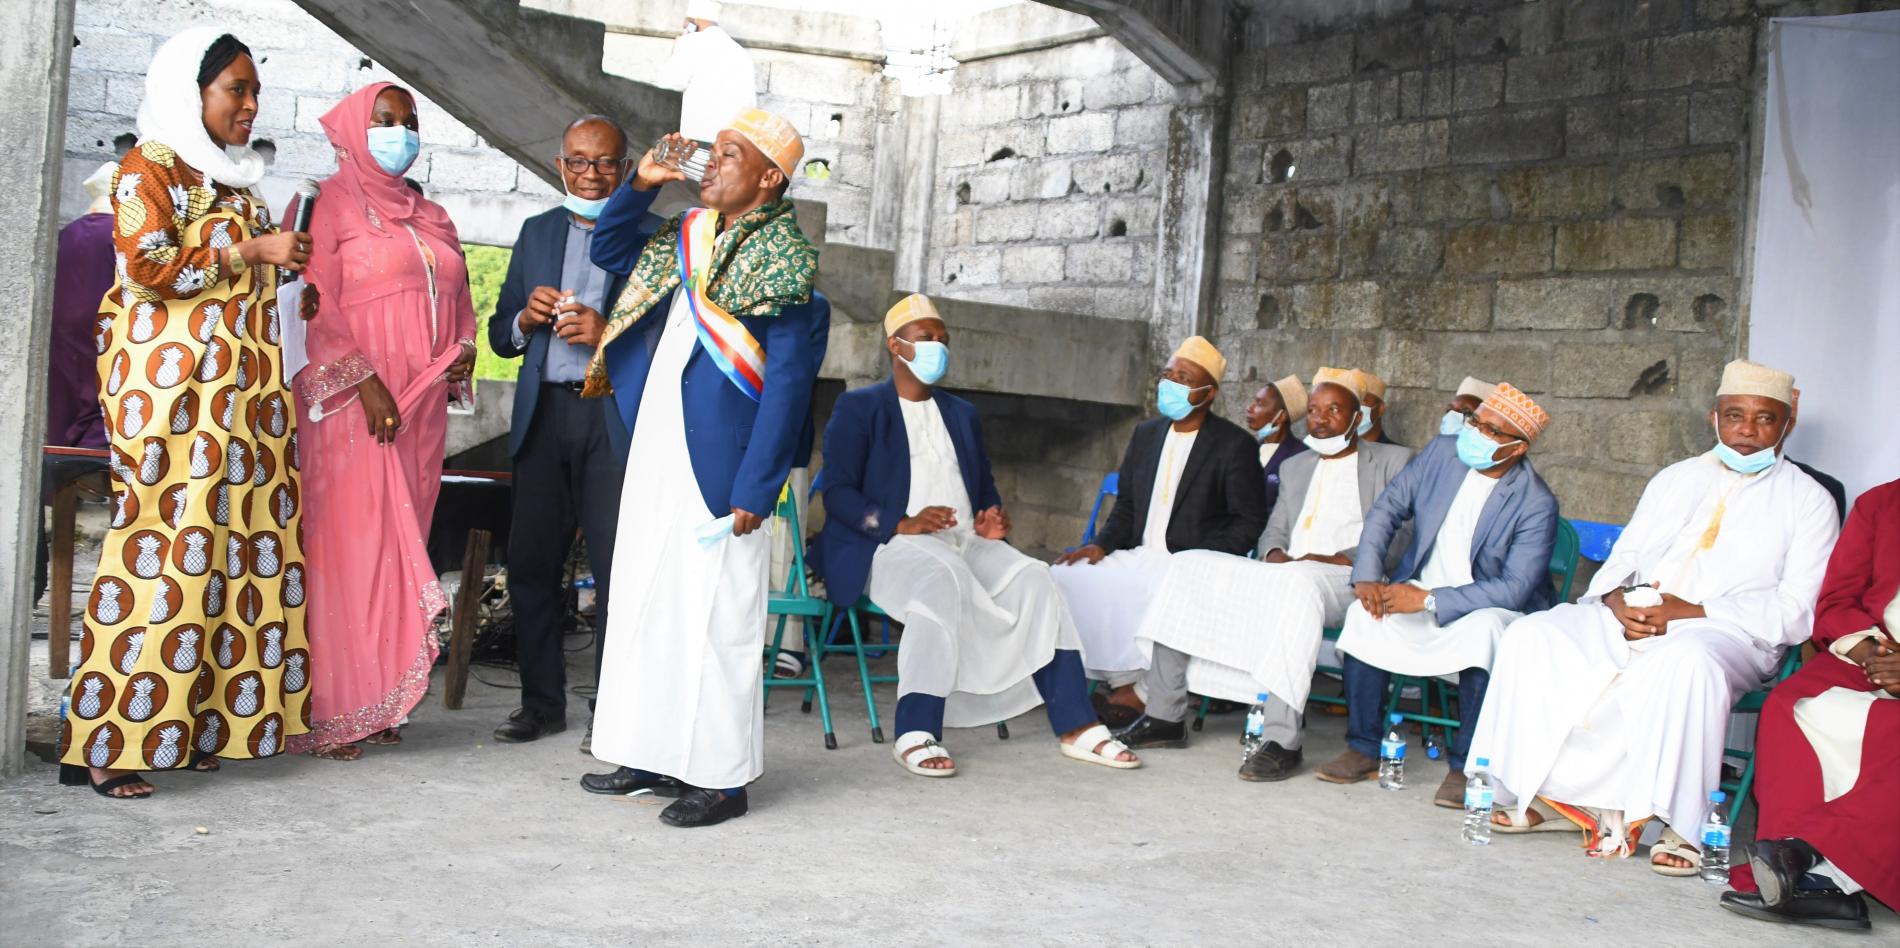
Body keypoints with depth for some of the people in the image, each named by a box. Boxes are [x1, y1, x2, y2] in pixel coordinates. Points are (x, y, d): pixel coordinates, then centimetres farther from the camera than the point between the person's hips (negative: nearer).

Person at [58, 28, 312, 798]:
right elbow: (148, 262, -14)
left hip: (238, 388, 8)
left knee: (231, 548, 1)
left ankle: (191, 724, 6)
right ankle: (99, 744, -5)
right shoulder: (151, 166, -1)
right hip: (171, 384, -8)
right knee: (163, 545, -11)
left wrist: (278, 252, 13)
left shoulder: (234, 179, 22)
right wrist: (251, 250, -10)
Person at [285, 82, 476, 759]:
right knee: (348, 546, -7)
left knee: (399, 547, 6)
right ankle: (330, 713, -1)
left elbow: (458, 302, 26)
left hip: (420, 410, 6)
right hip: (352, 405, -6)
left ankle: (380, 702, 12)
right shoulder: (329, 206, 1)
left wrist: (463, 350, 4)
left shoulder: (432, 218, 21)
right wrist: (364, 381, -17)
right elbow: (315, 303, -9)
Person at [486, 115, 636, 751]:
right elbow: (499, 336, 17)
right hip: (544, 415, 4)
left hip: (614, 418, -4)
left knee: (617, 565, -4)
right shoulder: (537, 233, 17)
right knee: (531, 561, 5)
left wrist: (606, 332, -18)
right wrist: (528, 317, -4)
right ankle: (542, 702, 17)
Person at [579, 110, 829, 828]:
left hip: (715, 464, -8)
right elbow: (608, 249, 29)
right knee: (647, 602, 12)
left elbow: (788, 382, -12)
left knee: (714, 618, -3)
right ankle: (654, 755, 24)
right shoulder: (686, 236, 14)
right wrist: (642, 182, 11)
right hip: (655, 452, 8)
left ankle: (722, 777, 8)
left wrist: (754, 491, -17)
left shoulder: (782, 253, -8)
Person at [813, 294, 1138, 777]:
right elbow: (837, 493, -4)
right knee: (944, 579, -38)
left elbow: (986, 489, 25)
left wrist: (992, 520, -1)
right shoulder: (858, 407, 6)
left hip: (965, 543, 6)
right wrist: (902, 523, -20)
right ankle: (915, 735, -40)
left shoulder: (963, 414, 24)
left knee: (1034, 578, -21)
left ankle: (1077, 727, -22)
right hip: (892, 545, -5)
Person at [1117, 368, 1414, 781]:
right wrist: (1275, 555, 0)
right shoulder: (1295, 467, 26)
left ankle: (1283, 741, -41)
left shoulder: (1392, 462, 8)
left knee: (1299, 582, -40)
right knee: (1188, 565, -11)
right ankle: (1164, 717, -13)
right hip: (1283, 574, 6)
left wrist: (1337, 559, -17)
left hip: (1348, 582, -6)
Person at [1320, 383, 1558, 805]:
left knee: (1483, 629, -37)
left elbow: (1515, 589, -22)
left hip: (1489, 608, -4)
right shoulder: (1441, 452, -4)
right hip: (1419, 590, 4)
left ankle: (1465, 766, -23)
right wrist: (1367, 577, -13)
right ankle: (1363, 749, -12)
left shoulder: (1536, 504, -17)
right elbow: (1387, 509, 1)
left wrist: (1430, 600, -28)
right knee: (1364, 614, -23)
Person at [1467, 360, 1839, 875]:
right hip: (1630, 620, 5)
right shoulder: (1675, 479, 21)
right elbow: (1622, 558, 20)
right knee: (1530, 636, -18)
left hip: (1724, 634, -5)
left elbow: (1795, 613, -4)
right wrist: (1617, 600, -6)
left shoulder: (1808, 501, 6)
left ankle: (1681, 826, -29)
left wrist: (1691, 612, -16)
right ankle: (1548, 793, -14)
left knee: (1687, 659, -40)